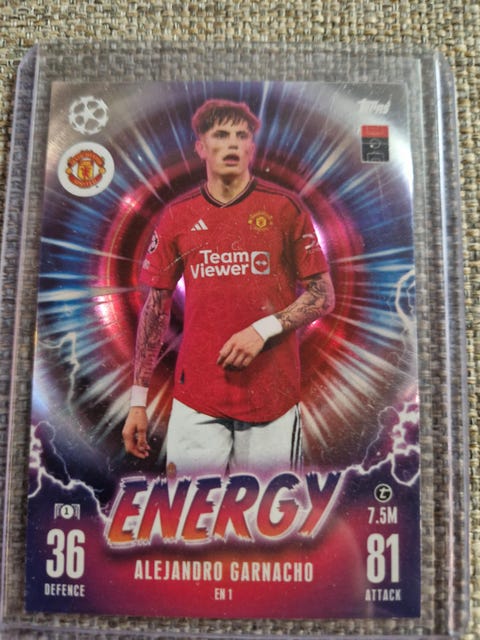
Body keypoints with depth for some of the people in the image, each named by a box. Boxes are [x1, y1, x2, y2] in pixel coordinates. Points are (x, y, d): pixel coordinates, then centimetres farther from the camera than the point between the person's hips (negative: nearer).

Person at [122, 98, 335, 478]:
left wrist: (263, 329, -14)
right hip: (196, 397, 2)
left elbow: (323, 296, 2)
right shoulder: (177, 216, 6)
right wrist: (138, 401, 7)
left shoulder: (285, 208, 1)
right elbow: (156, 308, 8)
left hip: (273, 393, -1)